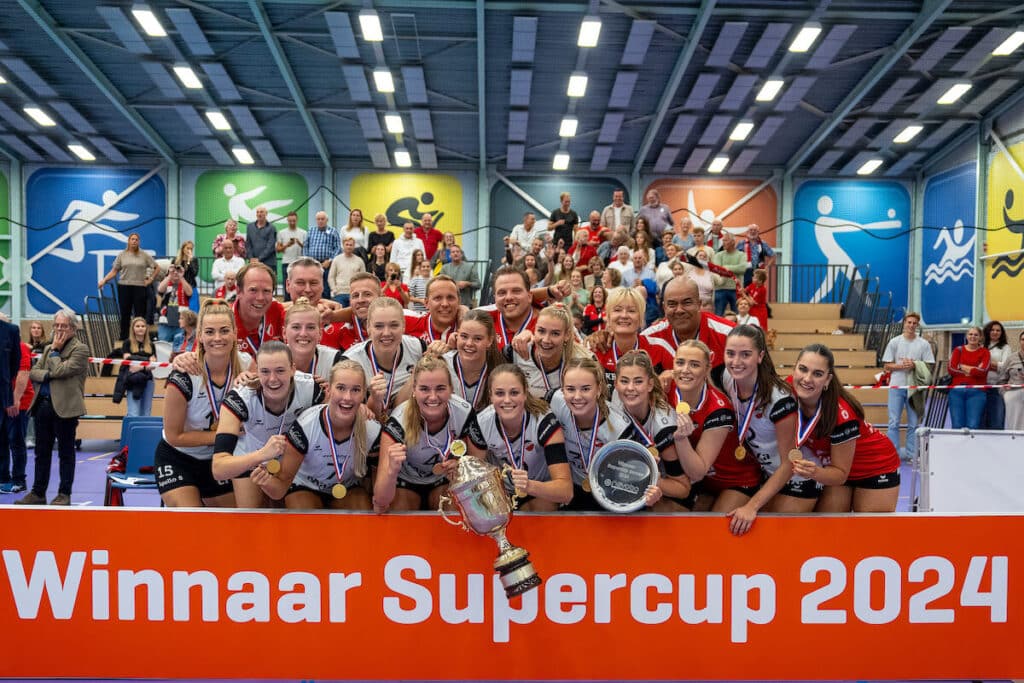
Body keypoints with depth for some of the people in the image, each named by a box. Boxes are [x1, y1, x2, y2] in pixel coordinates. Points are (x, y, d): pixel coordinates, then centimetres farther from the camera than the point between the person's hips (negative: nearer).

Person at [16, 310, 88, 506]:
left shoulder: (80, 349, -5)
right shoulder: (48, 348, 18)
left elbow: (60, 371, -15)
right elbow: (33, 372, 10)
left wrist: (55, 351, -2)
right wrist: (48, 375, -9)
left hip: (64, 407, -7)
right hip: (42, 405, 7)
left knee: (65, 452, 2)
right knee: (42, 452, 12)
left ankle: (64, 494, 10)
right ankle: (38, 493, 20)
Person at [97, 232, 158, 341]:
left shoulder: (144, 255, 5)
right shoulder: (122, 255, 7)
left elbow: (157, 268, 8)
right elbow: (114, 271, 4)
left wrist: (151, 279, 1)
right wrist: (104, 280, -7)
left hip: (139, 287, -1)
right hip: (124, 287, 1)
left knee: (139, 314, 0)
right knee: (125, 313, 6)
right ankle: (123, 337, 14)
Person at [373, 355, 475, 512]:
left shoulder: (464, 413, -25)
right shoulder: (397, 423, -32)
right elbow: (381, 502, -34)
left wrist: (459, 465, -27)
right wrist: (392, 470, -54)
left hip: (444, 481, 2)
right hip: (405, 482, -2)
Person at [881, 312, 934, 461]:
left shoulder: (924, 344, 6)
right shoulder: (894, 342, 4)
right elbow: (886, 366, 3)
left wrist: (915, 365, -13)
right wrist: (901, 366, -13)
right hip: (896, 386, -1)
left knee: (914, 423, 6)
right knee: (894, 422, -1)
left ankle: (911, 454, 13)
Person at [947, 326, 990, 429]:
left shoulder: (984, 352, 10)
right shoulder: (958, 350, 15)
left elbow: (983, 371, -6)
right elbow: (951, 369, 0)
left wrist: (962, 367, -3)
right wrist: (974, 369, -4)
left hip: (976, 391, -1)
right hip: (957, 390, 1)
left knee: (973, 426, -10)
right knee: (957, 425, -3)